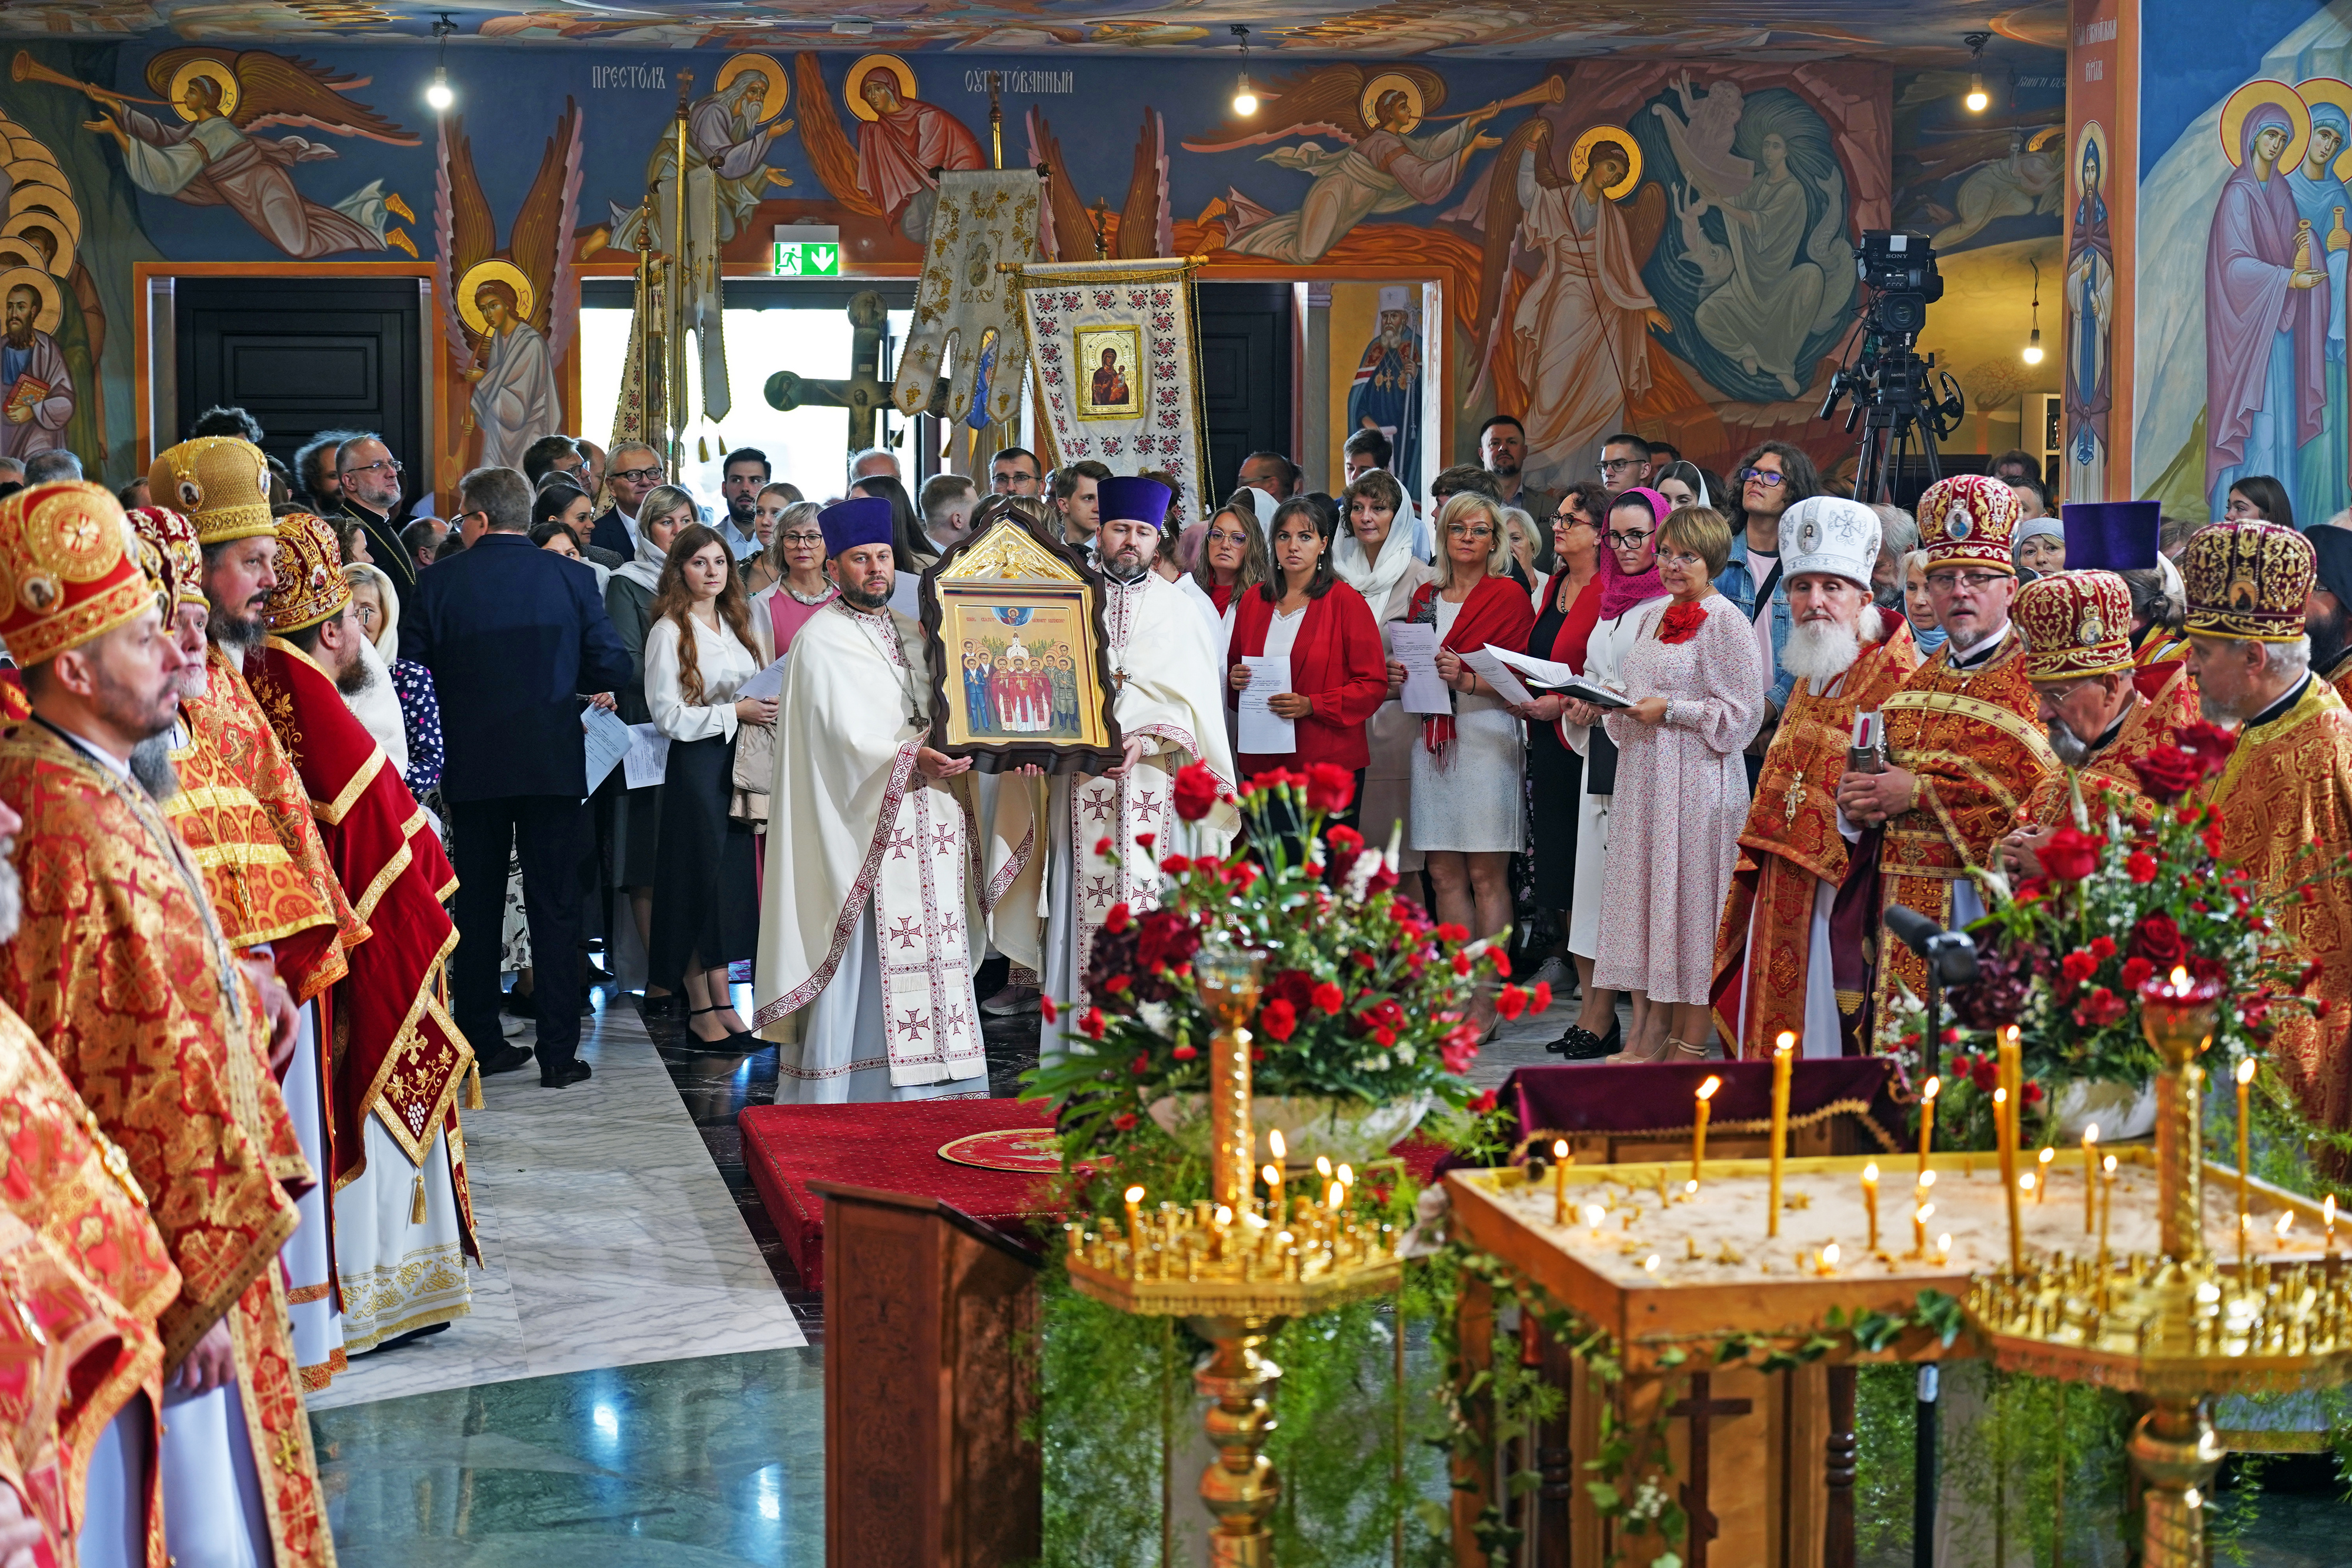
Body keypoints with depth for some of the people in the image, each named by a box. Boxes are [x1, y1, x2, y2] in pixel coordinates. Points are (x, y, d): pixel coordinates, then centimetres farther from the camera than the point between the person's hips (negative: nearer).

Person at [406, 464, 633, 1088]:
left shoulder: (440, 582, -5)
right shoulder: (571, 578, -4)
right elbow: (616, 669, -4)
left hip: (471, 766, 1)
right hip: (553, 766, -1)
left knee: (477, 904, 13)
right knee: (554, 907, 4)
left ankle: (479, 1043, 17)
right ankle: (559, 1053, 3)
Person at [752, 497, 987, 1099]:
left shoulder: (911, 632, 18)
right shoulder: (821, 641, -4)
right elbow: (845, 732, -16)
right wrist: (911, 757, -29)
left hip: (929, 821, 7)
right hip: (863, 821, -7)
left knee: (930, 954, 5)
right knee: (862, 959, -8)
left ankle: (926, 1089, 8)